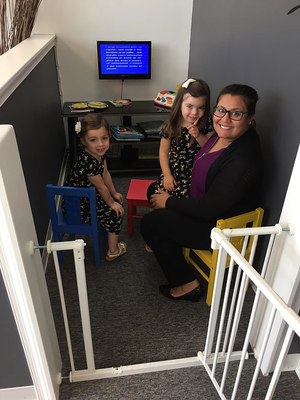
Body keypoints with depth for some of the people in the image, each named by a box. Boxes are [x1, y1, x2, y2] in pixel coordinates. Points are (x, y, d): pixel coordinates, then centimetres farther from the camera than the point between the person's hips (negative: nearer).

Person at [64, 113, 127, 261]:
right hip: (78, 207, -9)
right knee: (116, 213, -1)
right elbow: (101, 187, -21)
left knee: (117, 202, 20)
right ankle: (113, 251, 18)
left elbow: (105, 174, 6)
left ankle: (111, 236, 40)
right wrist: (112, 203, -6)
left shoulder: (100, 152, -9)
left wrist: (114, 194, 15)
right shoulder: (88, 163, -35)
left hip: (88, 195, 9)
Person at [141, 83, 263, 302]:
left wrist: (169, 202, -16)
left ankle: (187, 284, 7)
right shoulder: (223, 134, -7)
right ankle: (166, 243, 31)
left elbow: (208, 208, -28)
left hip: (221, 224, -9)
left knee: (149, 224, -6)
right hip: (204, 204, 9)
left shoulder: (244, 160, -33)